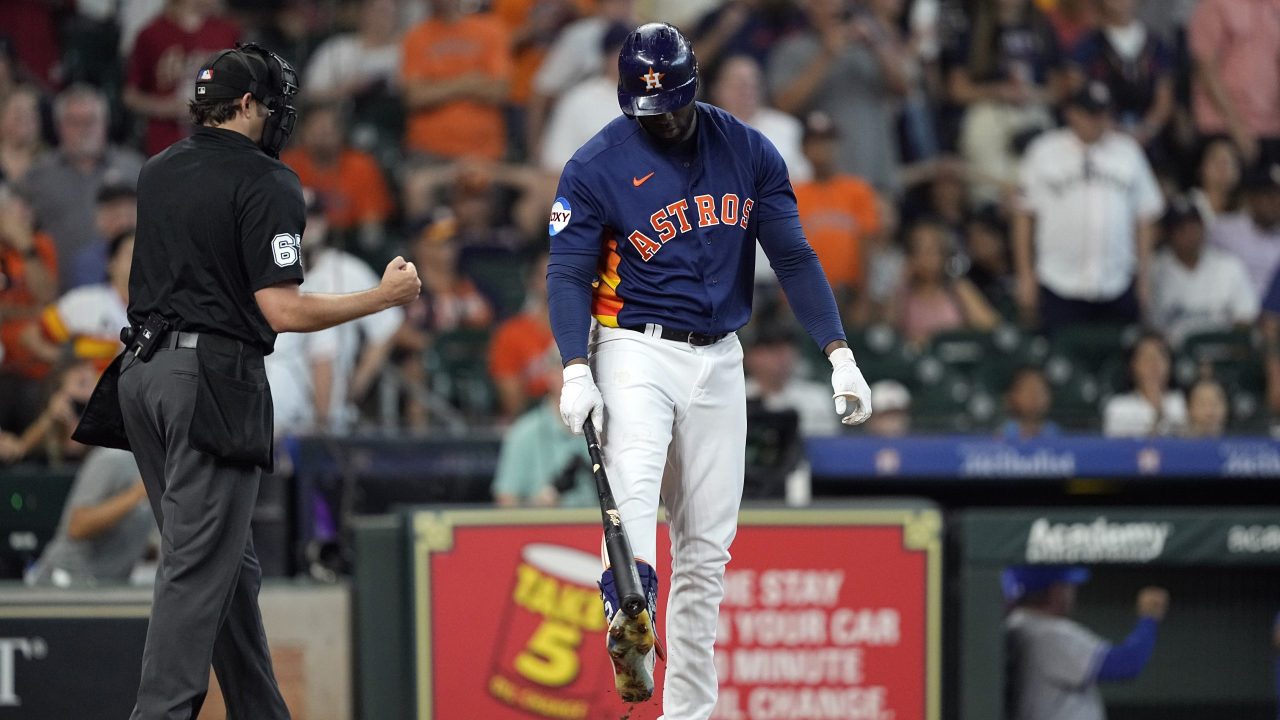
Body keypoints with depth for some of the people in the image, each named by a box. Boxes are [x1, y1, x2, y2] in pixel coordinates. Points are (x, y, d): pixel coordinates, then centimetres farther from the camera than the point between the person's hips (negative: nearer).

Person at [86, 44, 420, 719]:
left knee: (227, 562, 14)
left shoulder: (157, 172, 14)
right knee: (200, 569, -8)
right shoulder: (264, 182, -9)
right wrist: (384, 297, -5)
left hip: (142, 371, 8)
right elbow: (282, 310, -15)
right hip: (212, 378, -8)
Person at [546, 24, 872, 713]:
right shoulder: (597, 165, -5)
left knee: (706, 547, 4)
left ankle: (688, 709, 9)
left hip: (718, 361, 4)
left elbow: (793, 256, 5)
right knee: (634, 482, -32)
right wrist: (576, 369, -21)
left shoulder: (748, 152, 4)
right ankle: (629, 631, -54)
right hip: (636, 352, -4)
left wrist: (838, 353, -3)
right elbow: (568, 273, -7)